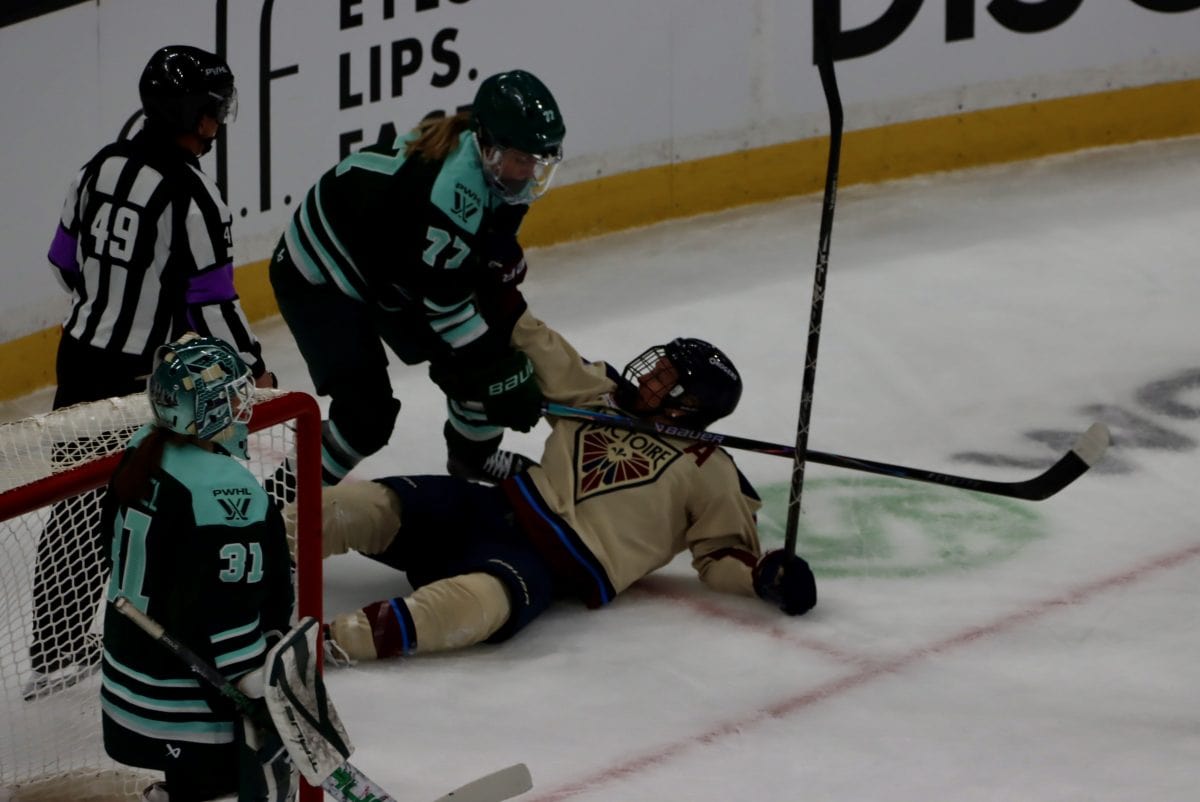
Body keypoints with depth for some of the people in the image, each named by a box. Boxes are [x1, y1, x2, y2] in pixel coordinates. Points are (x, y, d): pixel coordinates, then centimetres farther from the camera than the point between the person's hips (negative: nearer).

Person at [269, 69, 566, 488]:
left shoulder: (494, 166, -10)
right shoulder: (452, 186, -38)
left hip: (395, 270, 9)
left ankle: (474, 456, 34)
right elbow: (446, 303, -31)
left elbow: (491, 266, 6)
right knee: (368, 413, -19)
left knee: (486, 354, 8)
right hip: (320, 275, -9)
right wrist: (504, 375, -27)